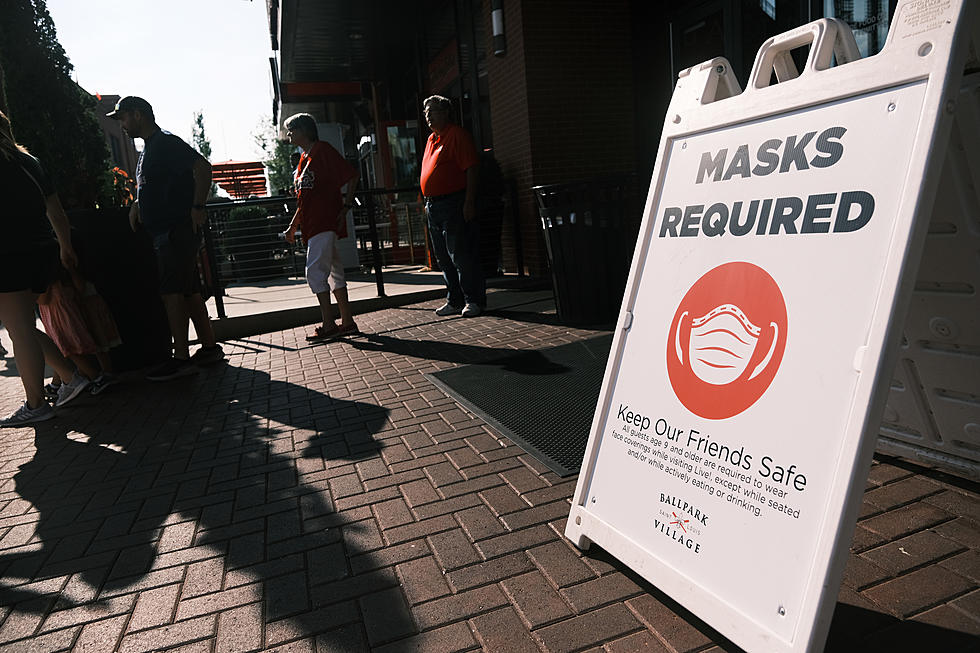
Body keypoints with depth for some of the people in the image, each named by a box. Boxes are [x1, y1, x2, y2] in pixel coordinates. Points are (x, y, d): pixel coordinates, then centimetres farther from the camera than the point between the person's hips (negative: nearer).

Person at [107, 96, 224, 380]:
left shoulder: (167, 142, -9)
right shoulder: (149, 148, 22)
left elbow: (202, 167, -22)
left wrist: (197, 207, -25)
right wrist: (137, 204, 16)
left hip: (177, 231, -10)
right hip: (165, 232, 10)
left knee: (172, 292, -10)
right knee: (189, 291, 11)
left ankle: (181, 359, -6)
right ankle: (209, 347, 17)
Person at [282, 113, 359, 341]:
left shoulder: (322, 150, -4)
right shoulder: (303, 159, 22)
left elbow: (352, 176, -9)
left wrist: (346, 206, -13)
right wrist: (293, 226, 23)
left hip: (325, 222, -9)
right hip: (313, 225, 9)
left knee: (315, 271, -13)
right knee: (334, 272, 8)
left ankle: (328, 324, -9)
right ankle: (347, 322, 12)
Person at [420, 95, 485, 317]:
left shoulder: (457, 134, -5)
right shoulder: (431, 139, 20)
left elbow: (471, 169, -13)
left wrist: (469, 202, -20)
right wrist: (427, 202, 20)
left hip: (454, 204, -9)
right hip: (433, 205, 9)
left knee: (461, 255, -7)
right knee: (444, 258, 11)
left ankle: (474, 300, 3)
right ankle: (455, 301, 19)